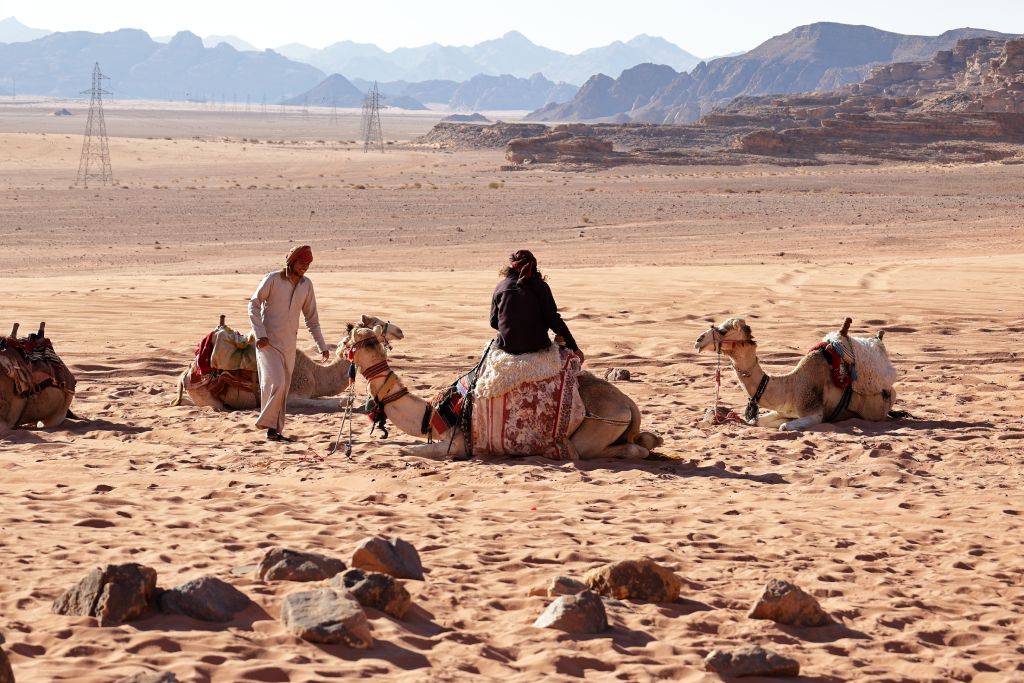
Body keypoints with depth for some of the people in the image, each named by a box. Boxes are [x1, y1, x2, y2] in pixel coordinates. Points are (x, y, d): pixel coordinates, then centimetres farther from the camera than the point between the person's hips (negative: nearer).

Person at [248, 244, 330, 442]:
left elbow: (311, 318, 12)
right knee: (276, 382, -19)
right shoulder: (272, 279, -10)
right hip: (268, 342, -5)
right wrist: (260, 334, -16)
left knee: (283, 388, 7)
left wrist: (321, 346, 10)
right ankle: (267, 423, -5)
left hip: (289, 343, 5)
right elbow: (254, 305, -7)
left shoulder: (306, 285, 5)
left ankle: (275, 431, 14)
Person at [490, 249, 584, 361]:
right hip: (535, 346, -2)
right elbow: (553, 319, -7)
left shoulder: (500, 286, 5)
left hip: (506, 346, 2)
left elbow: (493, 322, 8)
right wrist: (574, 347, -3)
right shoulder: (540, 286, -2)